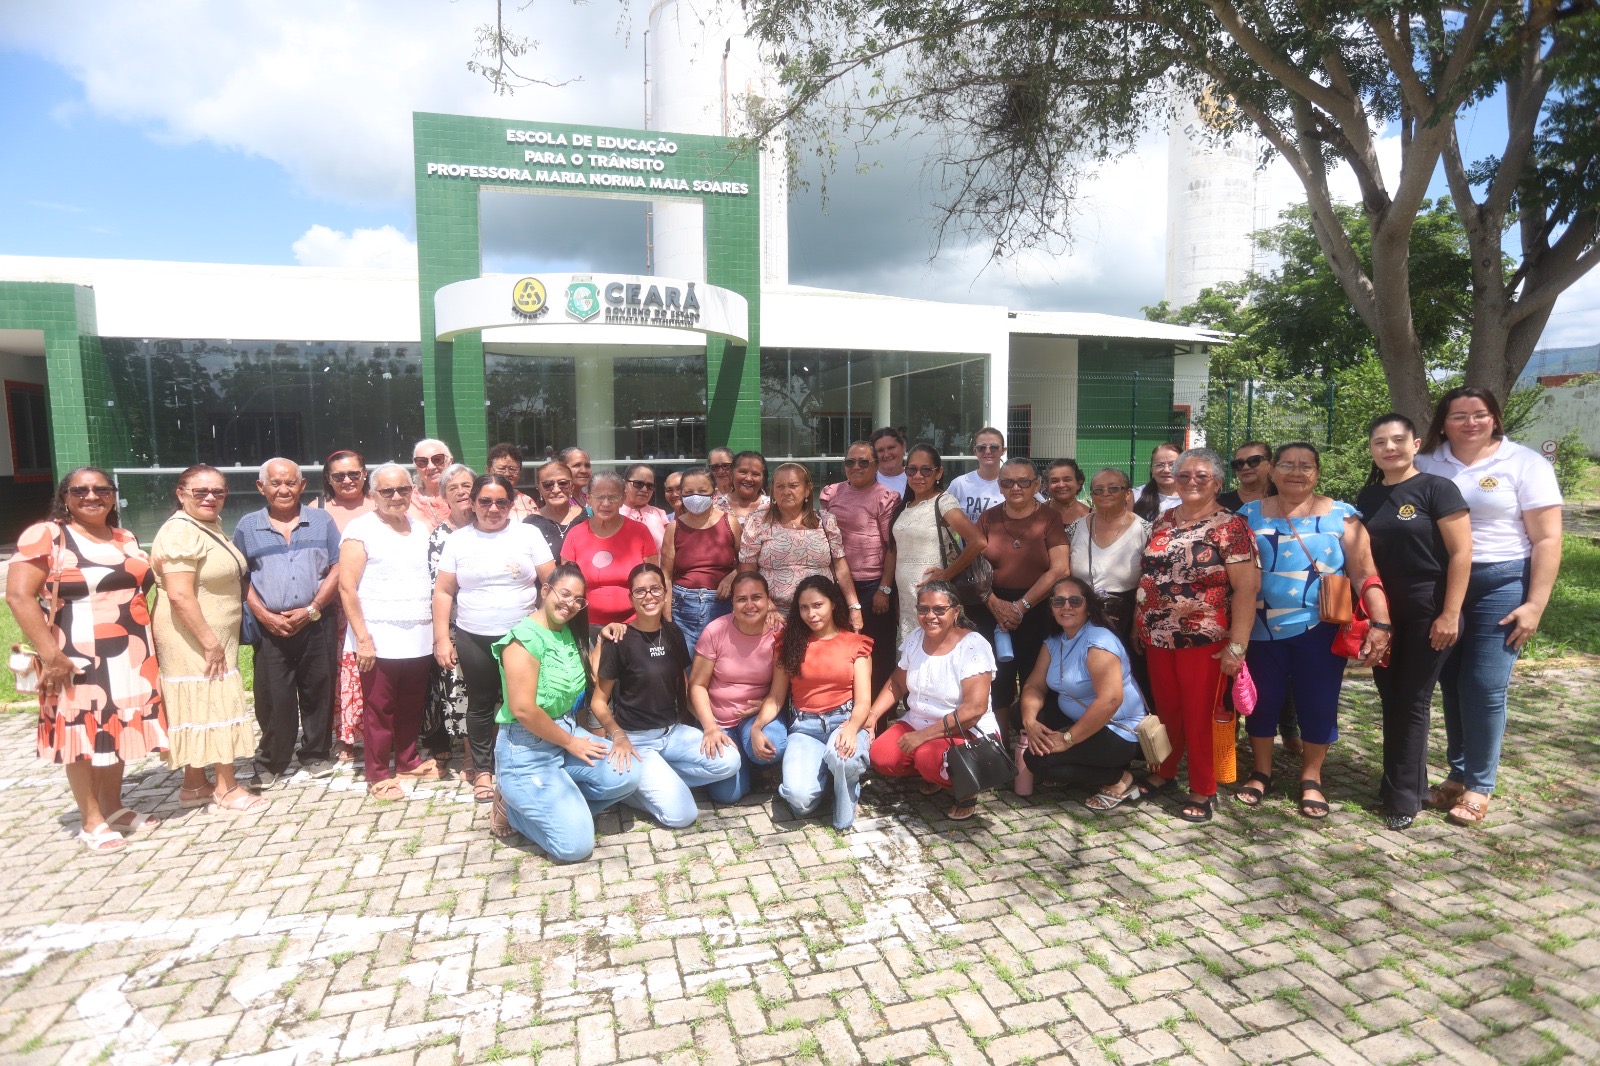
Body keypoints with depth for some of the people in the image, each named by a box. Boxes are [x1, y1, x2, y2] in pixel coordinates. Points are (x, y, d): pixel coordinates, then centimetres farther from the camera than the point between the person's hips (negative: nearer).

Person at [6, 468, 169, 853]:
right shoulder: (44, 536, -8)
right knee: (83, 737, 3)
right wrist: (50, 654, -20)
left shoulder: (126, 539, 12)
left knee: (118, 731, 13)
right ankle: (91, 821, 15)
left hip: (128, 656, 6)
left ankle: (114, 807, 27)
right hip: (77, 658, -5)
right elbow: (19, 595, -14)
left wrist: (149, 641, 10)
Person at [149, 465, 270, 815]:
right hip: (194, 640, -10)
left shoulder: (211, 526, 12)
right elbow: (179, 595, -25)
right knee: (214, 706, -4)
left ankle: (194, 785, 25)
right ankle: (227, 789, 5)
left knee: (199, 708, 15)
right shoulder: (181, 532, -18)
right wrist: (210, 642, -24)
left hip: (214, 638, 10)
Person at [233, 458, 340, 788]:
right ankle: (270, 763, 15)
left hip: (316, 624, 0)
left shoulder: (322, 522, 7)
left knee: (317, 692, 6)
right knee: (273, 697, 1)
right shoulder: (247, 526, 8)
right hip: (269, 627, 0)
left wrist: (311, 609, -8)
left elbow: (337, 569, 2)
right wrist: (264, 614, -8)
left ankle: (315, 755, 21)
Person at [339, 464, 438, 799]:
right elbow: (347, 587, -9)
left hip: (419, 639, 5)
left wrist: (437, 629, 11)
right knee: (379, 710, 2)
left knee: (411, 707, 13)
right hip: (380, 639, -5)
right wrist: (363, 638, -13)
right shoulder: (361, 530, -5)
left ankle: (408, 762, 29)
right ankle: (378, 776, 14)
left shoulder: (421, 529, 13)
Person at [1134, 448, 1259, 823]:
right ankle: (1164, 772, 33)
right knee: (1166, 710, 15)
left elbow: (1246, 589, -13)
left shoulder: (1230, 527, -8)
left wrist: (1237, 644, -18)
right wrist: (1138, 623, 13)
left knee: (1200, 715, 4)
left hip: (1204, 640, -5)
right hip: (1157, 637, 5)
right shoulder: (1162, 522, 9)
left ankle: (1203, 790, 20)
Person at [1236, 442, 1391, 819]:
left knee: (1318, 703, 7)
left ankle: (1311, 779, 26)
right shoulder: (1250, 514, 4)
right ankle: (1260, 772, 27)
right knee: (1262, 701, 10)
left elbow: (1364, 573, -4)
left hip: (1319, 629, -1)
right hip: (1263, 630, 1)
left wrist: (1380, 622, -13)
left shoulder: (1342, 515, 0)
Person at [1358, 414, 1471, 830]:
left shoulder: (1437, 489, -9)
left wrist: (1450, 614, -17)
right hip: (1382, 614, 5)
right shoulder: (1367, 497, 8)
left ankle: (1404, 796, 12)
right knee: (1391, 700, 11)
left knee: (1412, 702, 1)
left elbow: (1461, 553, -12)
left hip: (1427, 612, -5)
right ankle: (1404, 781, 26)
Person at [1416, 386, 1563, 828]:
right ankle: (1458, 774, 23)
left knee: (1484, 688, -3)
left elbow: (1547, 540, -5)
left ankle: (1479, 786, 11)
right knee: (1452, 684, 9)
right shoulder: (1427, 463, 5)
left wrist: (1535, 604, -11)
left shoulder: (1524, 463, -3)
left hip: (1501, 584, -3)